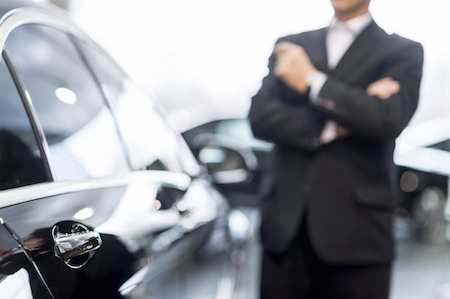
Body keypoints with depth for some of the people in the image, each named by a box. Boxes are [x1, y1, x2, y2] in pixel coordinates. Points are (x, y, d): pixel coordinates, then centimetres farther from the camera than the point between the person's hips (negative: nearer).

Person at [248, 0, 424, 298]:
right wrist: (331, 127, -11)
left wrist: (312, 81, -7)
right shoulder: (290, 47, 15)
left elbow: (389, 120, -12)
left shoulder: (404, 52, 6)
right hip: (286, 227, 3)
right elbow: (259, 117, 2)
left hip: (356, 230, -2)